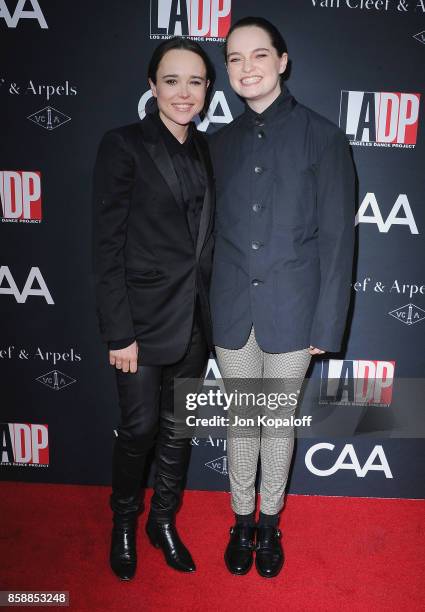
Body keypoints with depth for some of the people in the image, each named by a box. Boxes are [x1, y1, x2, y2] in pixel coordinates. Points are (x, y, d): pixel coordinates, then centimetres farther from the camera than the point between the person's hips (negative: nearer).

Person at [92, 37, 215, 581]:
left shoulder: (203, 149, 9)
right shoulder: (123, 145, -8)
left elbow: (204, 237, 10)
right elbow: (107, 247, -11)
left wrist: (211, 311, 6)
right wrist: (119, 333, -14)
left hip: (195, 318, 5)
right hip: (144, 319, -5)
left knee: (178, 428, 15)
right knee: (139, 429, 7)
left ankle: (163, 522, 38)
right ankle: (123, 524, 35)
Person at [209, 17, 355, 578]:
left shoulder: (322, 137, -4)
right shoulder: (222, 142, 7)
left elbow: (336, 237, -6)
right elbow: (215, 231, 8)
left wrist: (327, 324, -9)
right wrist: (204, 309, 5)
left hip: (291, 311, -2)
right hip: (232, 310, 3)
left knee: (279, 420, 13)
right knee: (241, 419, 15)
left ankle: (270, 522, 36)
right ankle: (242, 520, 36)